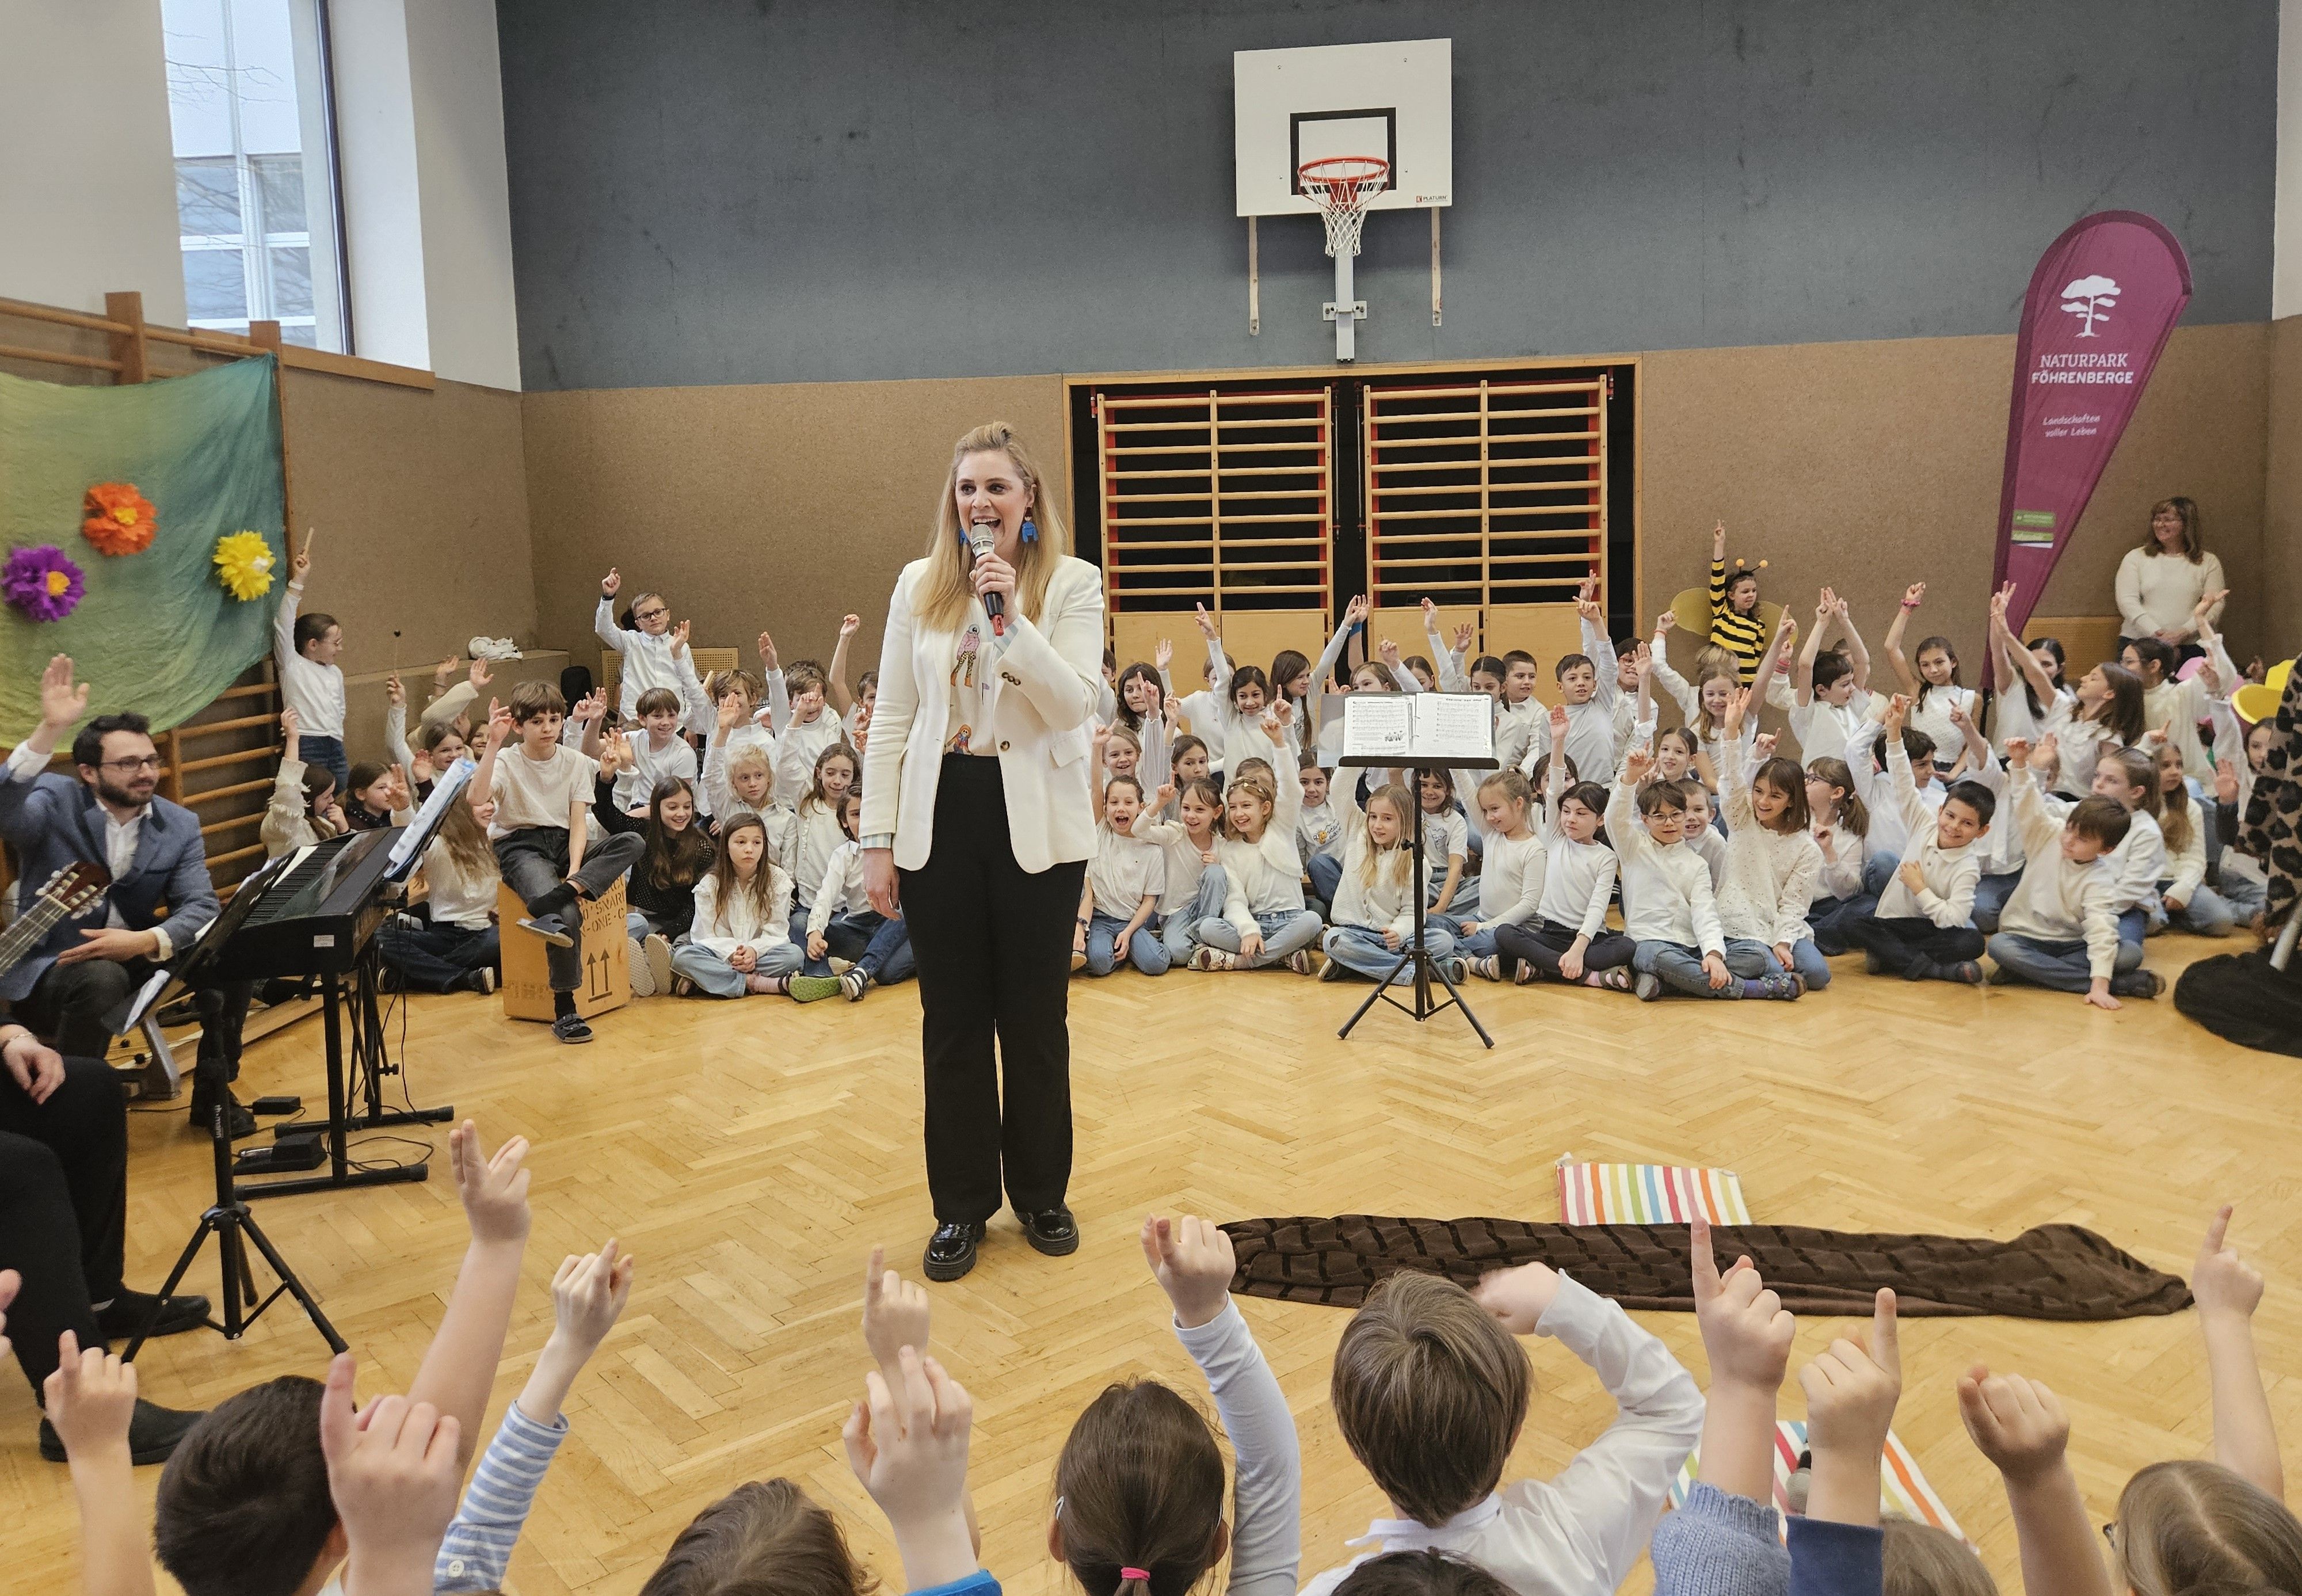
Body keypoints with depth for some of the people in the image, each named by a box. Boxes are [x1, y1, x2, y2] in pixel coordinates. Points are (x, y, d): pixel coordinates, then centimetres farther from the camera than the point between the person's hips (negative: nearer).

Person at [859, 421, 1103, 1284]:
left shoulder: (1072, 582, -2)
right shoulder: (919, 584, 5)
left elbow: (1074, 704, -13)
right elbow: (890, 718, 5)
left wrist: (1012, 618, -23)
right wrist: (878, 839, 1)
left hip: (1036, 823, -2)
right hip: (939, 818, 2)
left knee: (1035, 1018, 10)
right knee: (952, 1020, 10)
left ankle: (1040, 1195, 28)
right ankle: (962, 1206, 25)